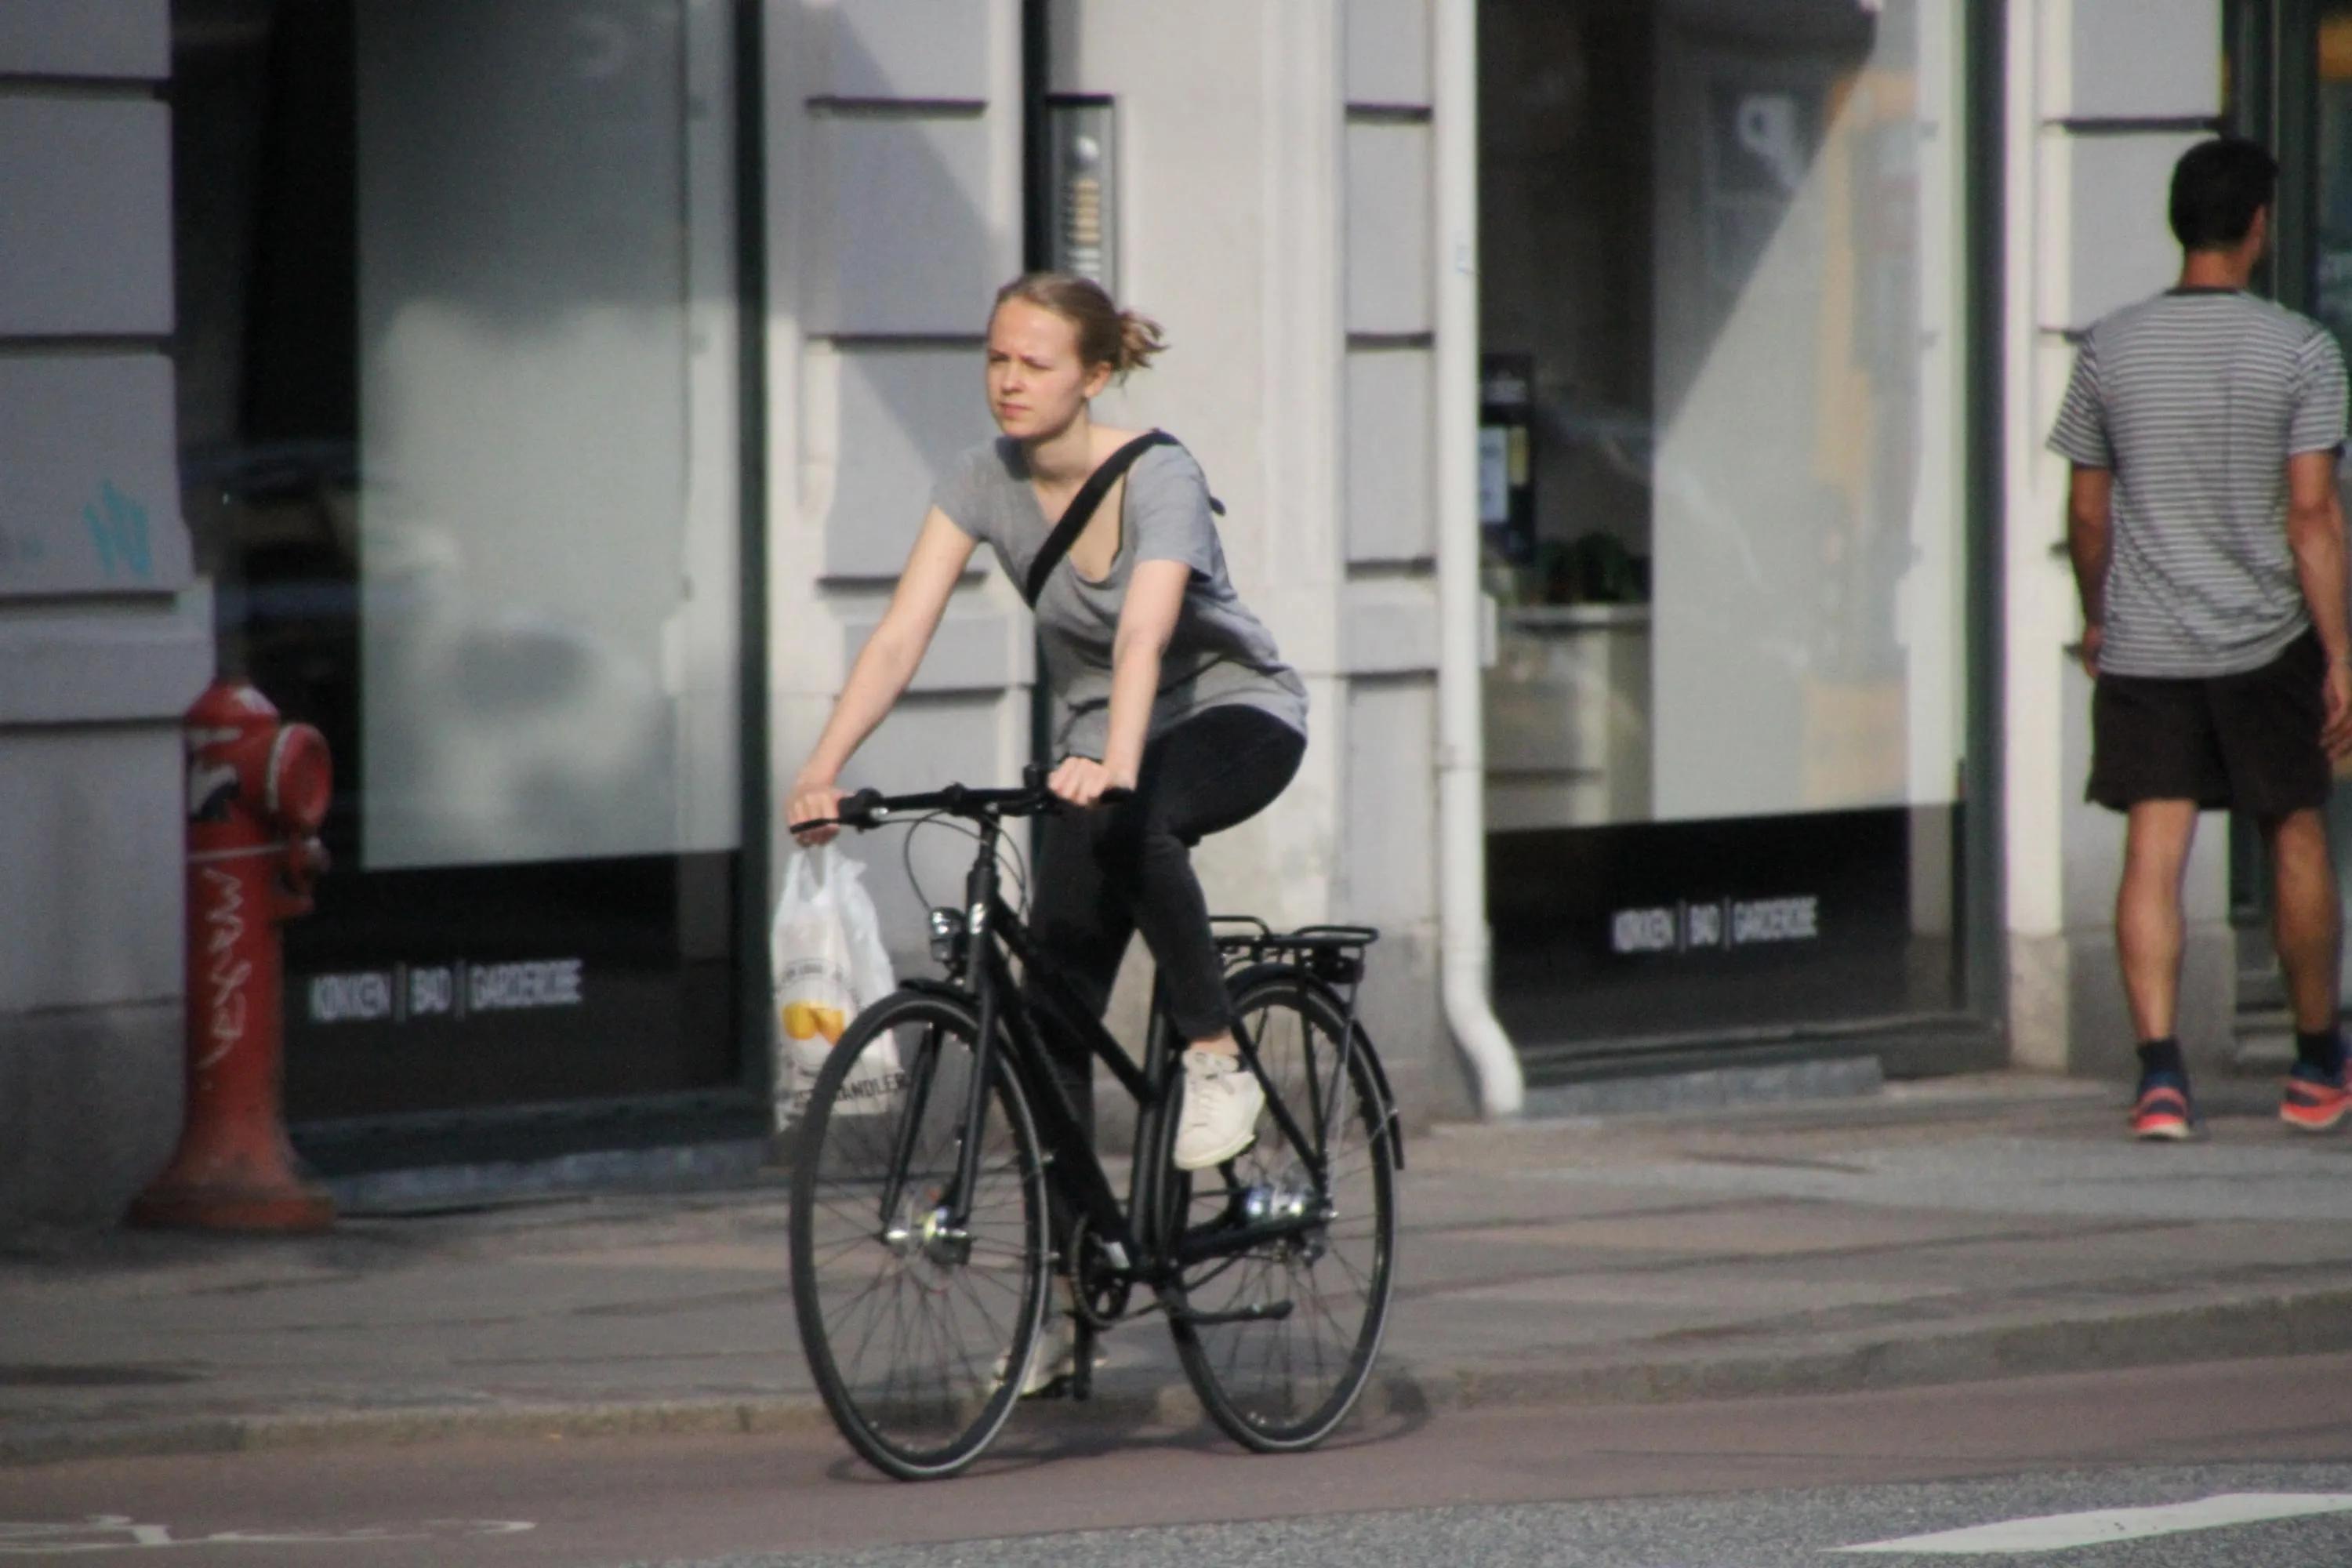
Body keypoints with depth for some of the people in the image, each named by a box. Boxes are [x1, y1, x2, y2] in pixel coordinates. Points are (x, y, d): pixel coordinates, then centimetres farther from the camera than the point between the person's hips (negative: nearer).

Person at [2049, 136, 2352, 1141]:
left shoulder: (2111, 350, 2)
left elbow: (2087, 510, 7)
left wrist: (2095, 616, 23)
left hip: (2141, 645, 1)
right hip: (2264, 643, -1)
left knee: (2154, 852, -2)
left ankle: (2160, 1069, -15)